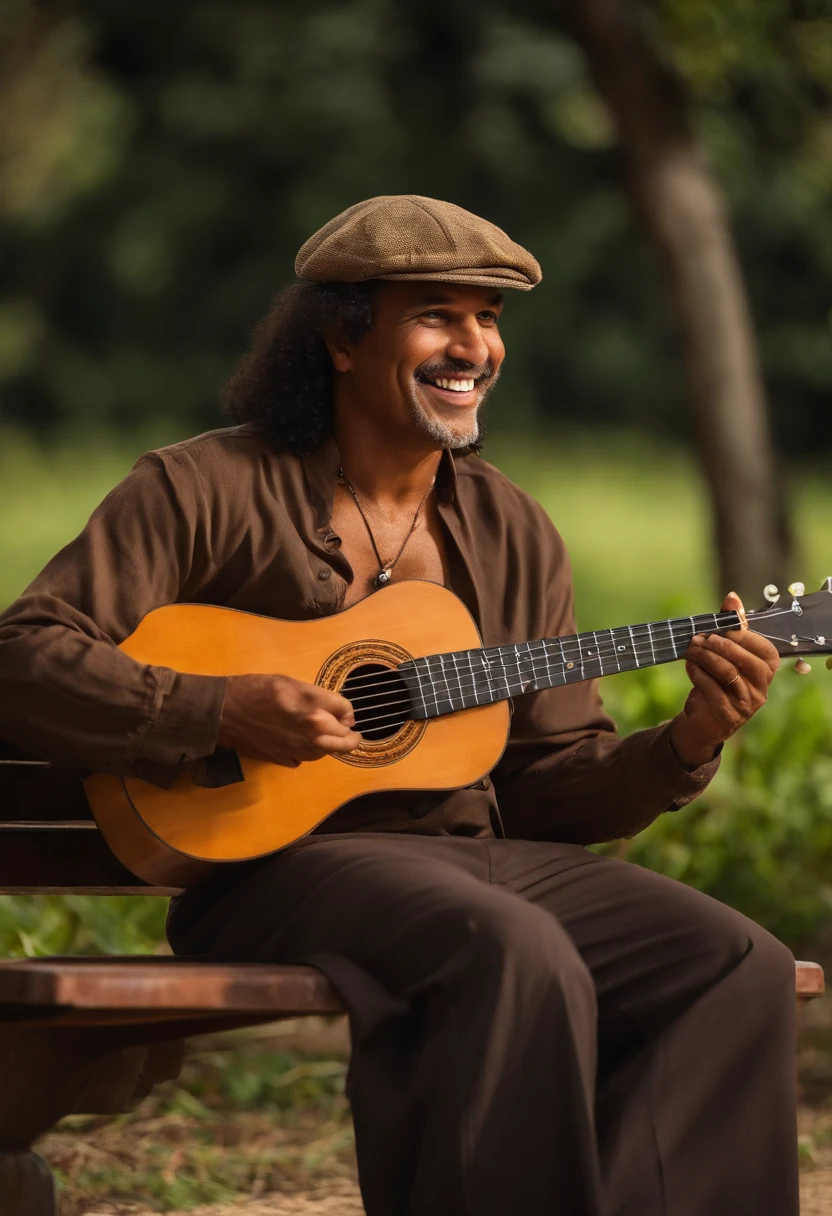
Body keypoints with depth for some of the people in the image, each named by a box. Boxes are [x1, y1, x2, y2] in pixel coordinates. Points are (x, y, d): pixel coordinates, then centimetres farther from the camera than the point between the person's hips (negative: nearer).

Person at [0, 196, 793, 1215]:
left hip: (478, 852, 6)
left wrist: (687, 742, -3)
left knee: (737, 968, -17)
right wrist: (220, 711, -20)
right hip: (276, 856, -6)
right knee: (518, 954, -35)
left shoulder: (512, 532, 17)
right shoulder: (210, 489, 0)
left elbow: (555, 788, 16)